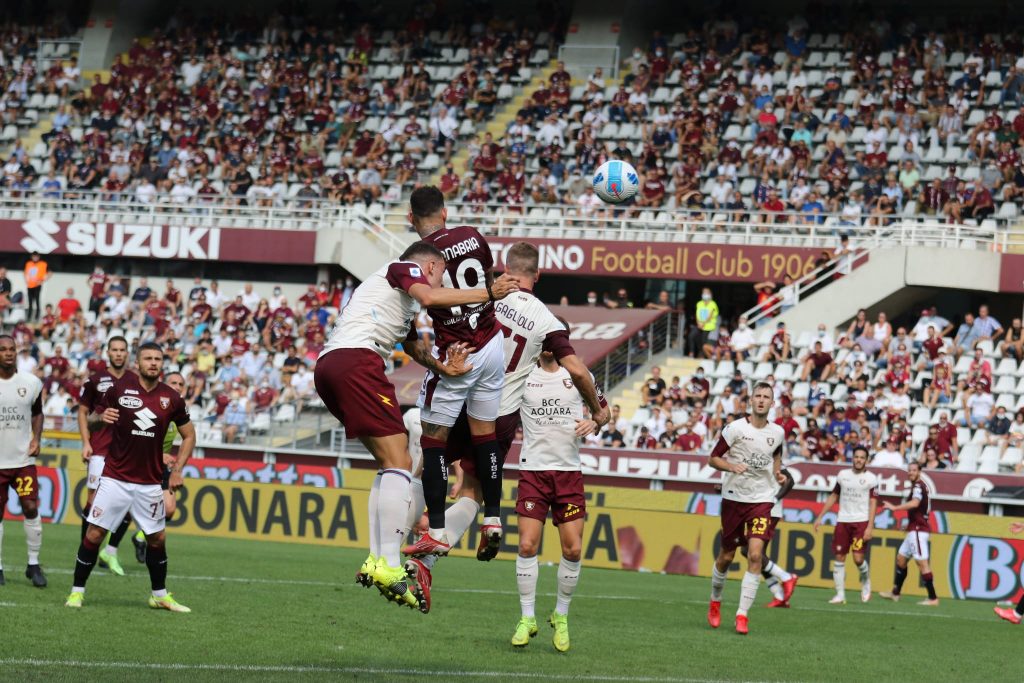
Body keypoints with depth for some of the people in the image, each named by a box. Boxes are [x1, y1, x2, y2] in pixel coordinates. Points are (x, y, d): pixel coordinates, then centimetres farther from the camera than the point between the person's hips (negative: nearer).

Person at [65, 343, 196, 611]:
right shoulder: (119, 388, -5)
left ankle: (160, 595, 24)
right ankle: (77, 591, 6)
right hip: (115, 478, -2)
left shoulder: (171, 398, 0)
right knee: (94, 534, -6)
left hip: (150, 483, 2)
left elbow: (188, 435, 12)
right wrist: (101, 418, -19)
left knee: (157, 539, 8)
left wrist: (177, 470, 2)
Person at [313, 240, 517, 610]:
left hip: (327, 368, 10)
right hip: (356, 359, -10)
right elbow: (429, 297, -13)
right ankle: (388, 567, -21)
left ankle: (376, 560, 5)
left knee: (390, 465, 14)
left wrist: (444, 368, 12)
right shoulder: (405, 268, 8)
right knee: (399, 464, -12)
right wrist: (487, 294, -8)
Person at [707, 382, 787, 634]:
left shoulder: (777, 433, 3)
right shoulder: (735, 428, -8)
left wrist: (778, 473, 6)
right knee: (726, 556, 8)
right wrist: (732, 466, -23)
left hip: (762, 500, 1)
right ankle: (715, 602, 35)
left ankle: (742, 615, -13)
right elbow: (713, 458, -5)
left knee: (755, 555, -15)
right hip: (733, 498, -1)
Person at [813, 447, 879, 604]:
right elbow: (833, 497, 18)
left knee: (858, 558, -13)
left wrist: (870, 527, -14)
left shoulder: (871, 479, -2)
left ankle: (866, 582, 18)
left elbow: (873, 504, -5)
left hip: (861, 522, -4)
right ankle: (840, 595, 5)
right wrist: (820, 517, 15)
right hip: (843, 521, 4)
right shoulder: (843, 475, 10)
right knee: (839, 558, 0)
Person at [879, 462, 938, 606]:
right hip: (914, 529, 11)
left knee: (922, 562, -12)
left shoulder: (918, 486, -12)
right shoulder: (917, 486, 18)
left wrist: (895, 508, -34)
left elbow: (915, 503, -30)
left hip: (918, 529, -11)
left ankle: (933, 598, -14)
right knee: (901, 558, 17)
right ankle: (895, 593, 26)